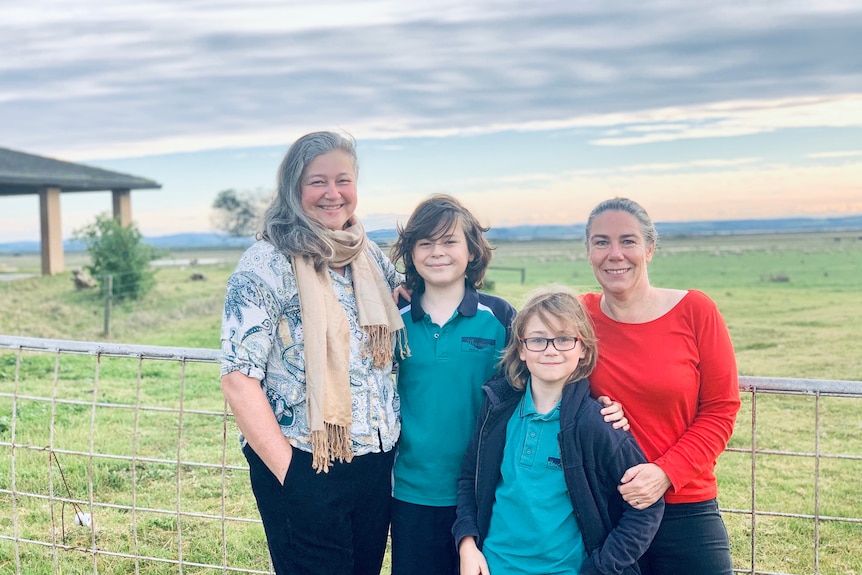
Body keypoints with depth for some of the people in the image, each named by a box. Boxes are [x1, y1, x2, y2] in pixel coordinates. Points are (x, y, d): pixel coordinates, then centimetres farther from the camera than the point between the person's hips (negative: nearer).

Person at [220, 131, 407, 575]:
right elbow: (239, 381, -16)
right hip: (306, 469, -6)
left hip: (376, 462, 6)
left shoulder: (370, 257, 6)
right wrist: (286, 470, -17)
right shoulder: (266, 266, -12)